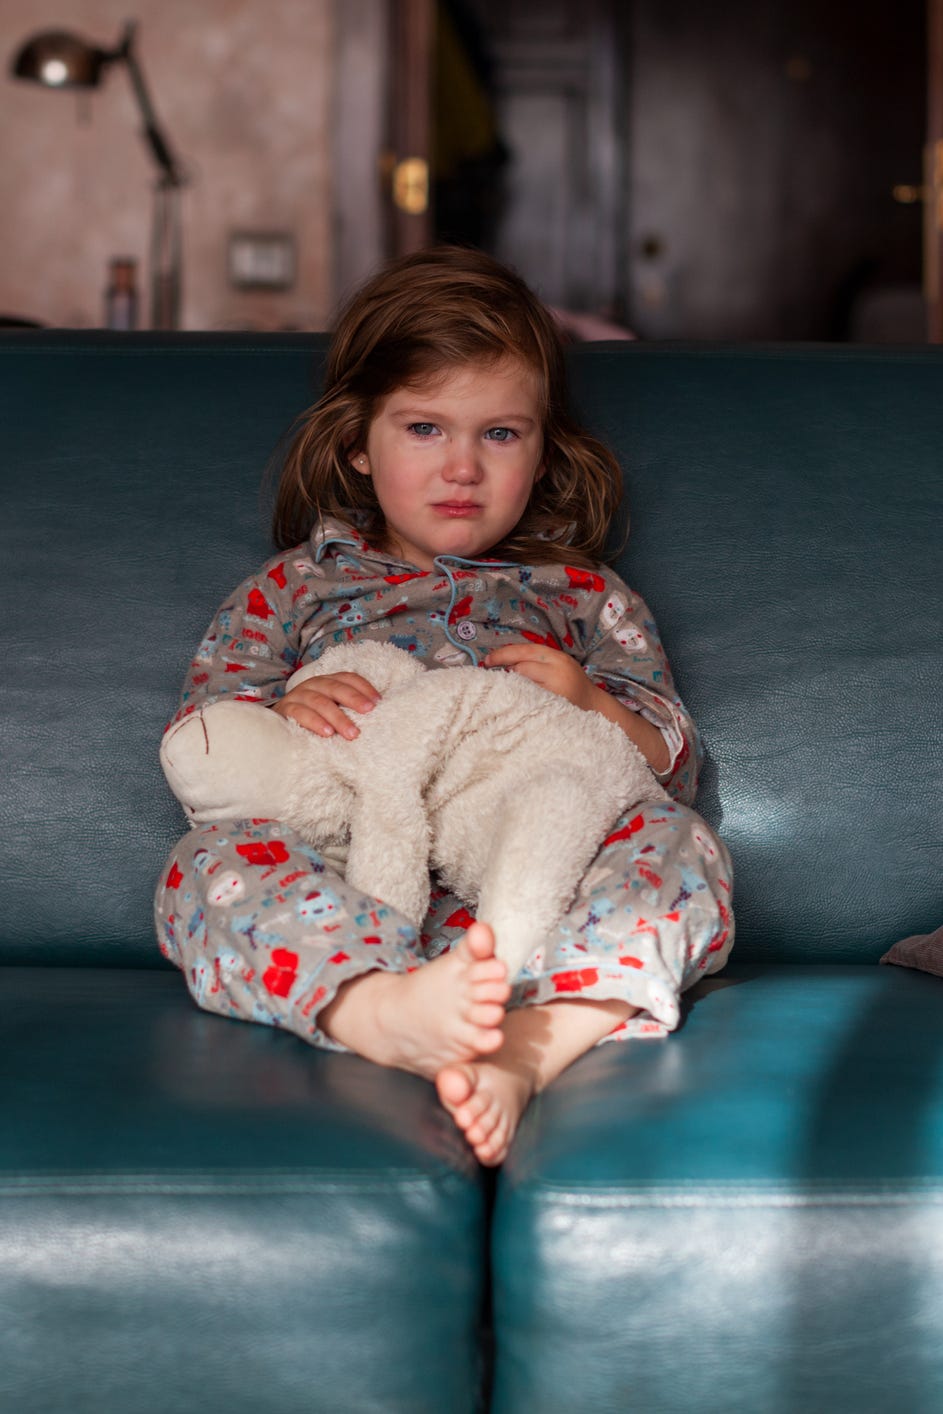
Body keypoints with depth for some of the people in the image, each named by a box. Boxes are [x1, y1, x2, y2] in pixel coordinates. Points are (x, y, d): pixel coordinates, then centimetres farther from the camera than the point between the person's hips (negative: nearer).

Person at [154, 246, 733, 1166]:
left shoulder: (583, 597, 27)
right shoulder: (294, 586, 26)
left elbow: (676, 765, 20)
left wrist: (590, 704, -2)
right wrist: (282, 715, -7)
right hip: (343, 887, 0)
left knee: (680, 848, -28)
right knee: (212, 862, -30)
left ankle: (528, 1048, -50)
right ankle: (392, 1015, -57)